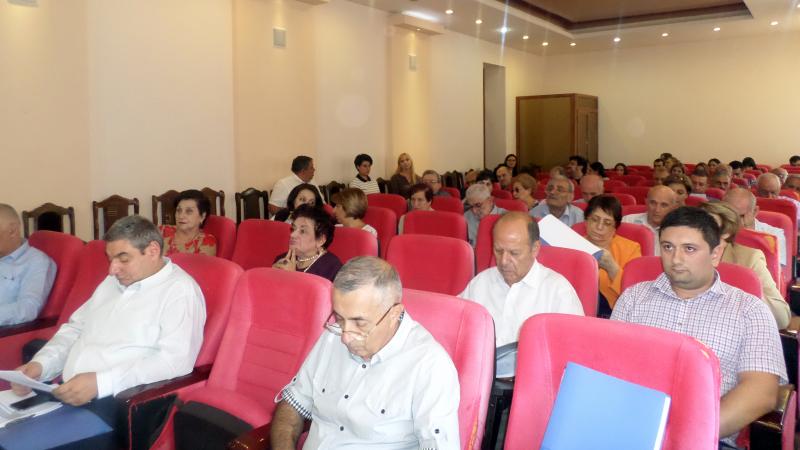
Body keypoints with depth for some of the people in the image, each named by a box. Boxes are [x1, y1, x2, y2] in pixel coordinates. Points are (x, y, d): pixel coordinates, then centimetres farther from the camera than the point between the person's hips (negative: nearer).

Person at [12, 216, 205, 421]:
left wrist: (100, 382, -24)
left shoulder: (180, 290, -9)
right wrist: (40, 364, 3)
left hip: (114, 402, -8)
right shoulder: (113, 281, 18)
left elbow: (176, 360, -20)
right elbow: (75, 329, 23)